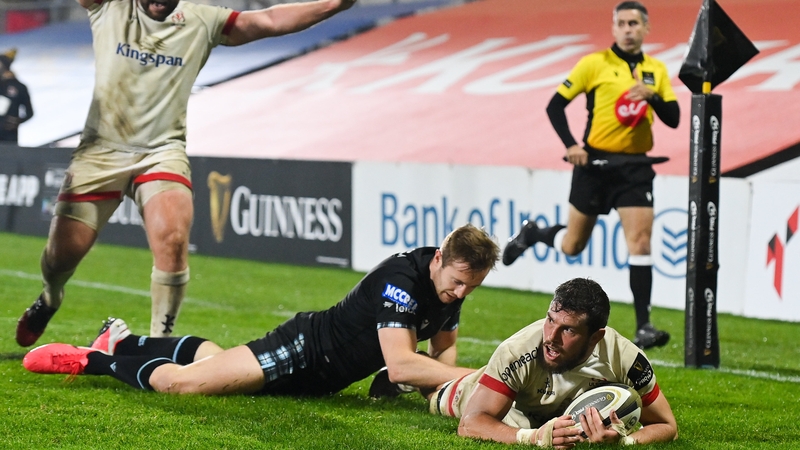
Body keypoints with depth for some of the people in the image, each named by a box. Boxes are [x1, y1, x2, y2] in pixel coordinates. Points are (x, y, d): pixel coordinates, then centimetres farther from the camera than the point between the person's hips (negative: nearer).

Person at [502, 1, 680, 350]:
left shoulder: (657, 70, 6)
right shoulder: (595, 64, -4)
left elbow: (673, 119, 3)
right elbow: (556, 105, -3)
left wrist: (652, 96, -15)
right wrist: (570, 144, -15)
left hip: (635, 166, 2)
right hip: (595, 163, -2)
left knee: (640, 241, -11)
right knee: (572, 245, 8)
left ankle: (643, 327, -8)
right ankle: (531, 233, 41)